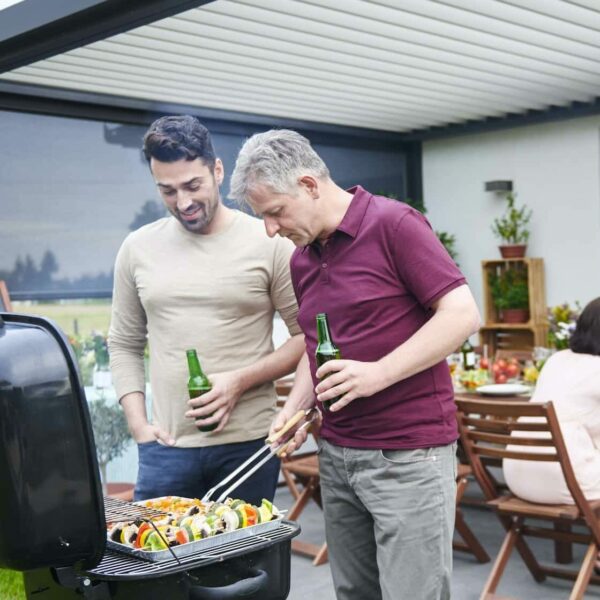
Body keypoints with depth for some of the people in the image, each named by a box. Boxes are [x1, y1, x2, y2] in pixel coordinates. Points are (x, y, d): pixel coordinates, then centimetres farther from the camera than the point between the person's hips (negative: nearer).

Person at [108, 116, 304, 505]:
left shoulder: (269, 243, -3)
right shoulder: (138, 249, 7)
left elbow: (306, 336, -1)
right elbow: (124, 345, 12)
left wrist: (240, 381, -13)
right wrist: (139, 425, 2)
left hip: (249, 444, -2)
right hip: (167, 448, 2)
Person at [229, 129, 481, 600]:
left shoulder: (393, 224, -10)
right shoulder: (301, 259, 13)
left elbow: (463, 314, -14)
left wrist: (378, 373, -21)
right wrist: (295, 408, 5)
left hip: (408, 455, -7)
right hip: (336, 452, 7)